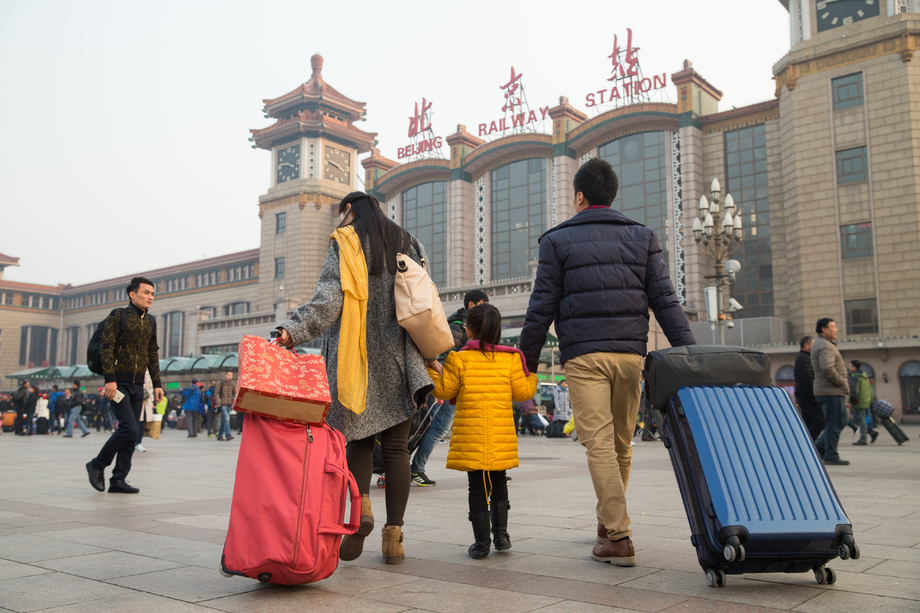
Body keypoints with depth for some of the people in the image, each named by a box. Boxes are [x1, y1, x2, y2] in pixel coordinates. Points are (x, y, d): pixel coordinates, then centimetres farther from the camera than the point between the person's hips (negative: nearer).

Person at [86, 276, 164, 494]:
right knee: (129, 428, -15)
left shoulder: (150, 322, 14)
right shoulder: (118, 315, -4)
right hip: (118, 382, -6)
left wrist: (157, 383, 13)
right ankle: (97, 465, 5)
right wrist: (110, 379, -19)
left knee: (131, 434, 3)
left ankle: (118, 480, 10)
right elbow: (106, 348, -11)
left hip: (137, 384, 6)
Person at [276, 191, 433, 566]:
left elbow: (330, 298, -13)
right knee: (396, 447, 4)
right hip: (400, 361, 4)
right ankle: (394, 534, 1)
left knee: (358, 436, 8)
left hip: (358, 358, -3)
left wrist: (295, 330, -20)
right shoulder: (409, 244, 18)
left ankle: (359, 504, -16)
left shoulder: (346, 243, 3)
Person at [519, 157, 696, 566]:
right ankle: (607, 522, 30)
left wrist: (527, 361, 8)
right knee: (621, 444, 14)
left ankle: (618, 537, -9)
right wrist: (689, 353, 4)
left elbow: (542, 307, 1)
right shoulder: (642, 237, 13)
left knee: (599, 443, -4)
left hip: (583, 356, -3)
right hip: (631, 353, 4)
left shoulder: (557, 240, 5)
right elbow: (665, 301, 5)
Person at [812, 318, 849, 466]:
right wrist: (843, 384, -16)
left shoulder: (819, 344, 20)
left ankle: (819, 447, 15)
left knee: (840, 421, 15)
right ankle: (831, 456, 0)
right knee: (834, 424, -5)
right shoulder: (825, 346, -14)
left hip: (832, 391, 10)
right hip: (831, 391, -10)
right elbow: (828, 369, -27)